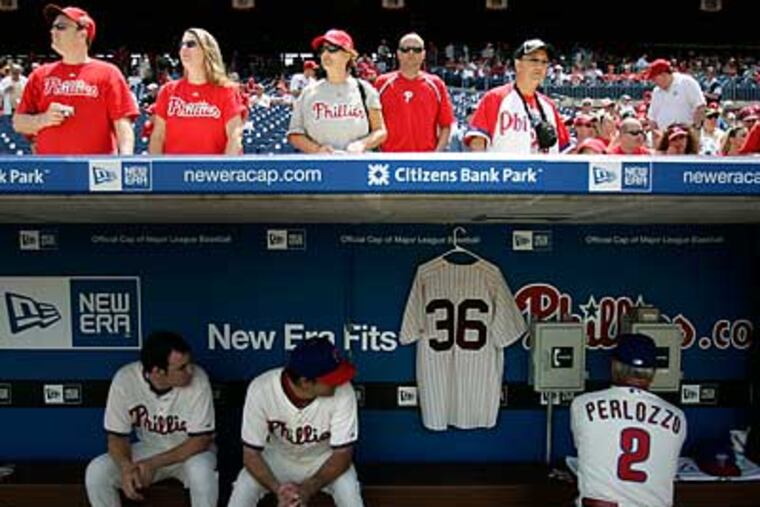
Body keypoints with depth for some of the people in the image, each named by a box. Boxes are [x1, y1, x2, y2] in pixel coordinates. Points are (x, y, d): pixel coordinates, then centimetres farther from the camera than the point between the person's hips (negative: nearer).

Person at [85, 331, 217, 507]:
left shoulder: (198, 379, -27)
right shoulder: (125, 379, -22)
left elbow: (201, 439, -21)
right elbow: (116, 436, -12)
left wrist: (153, 464, -29)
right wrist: (127, 467, -32)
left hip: (190, 451, -2)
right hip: (148, 450, 3)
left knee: (201, 471, -34)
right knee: (96, 472, -19)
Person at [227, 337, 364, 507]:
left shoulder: (342, 391, -31)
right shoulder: (261, 389, -31)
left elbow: (343, 453, -22)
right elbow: (251, 453, -22)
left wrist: (308, 488, -36)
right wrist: (278, 489, -37)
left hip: (324, 459, 0)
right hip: (277, 457, 0)